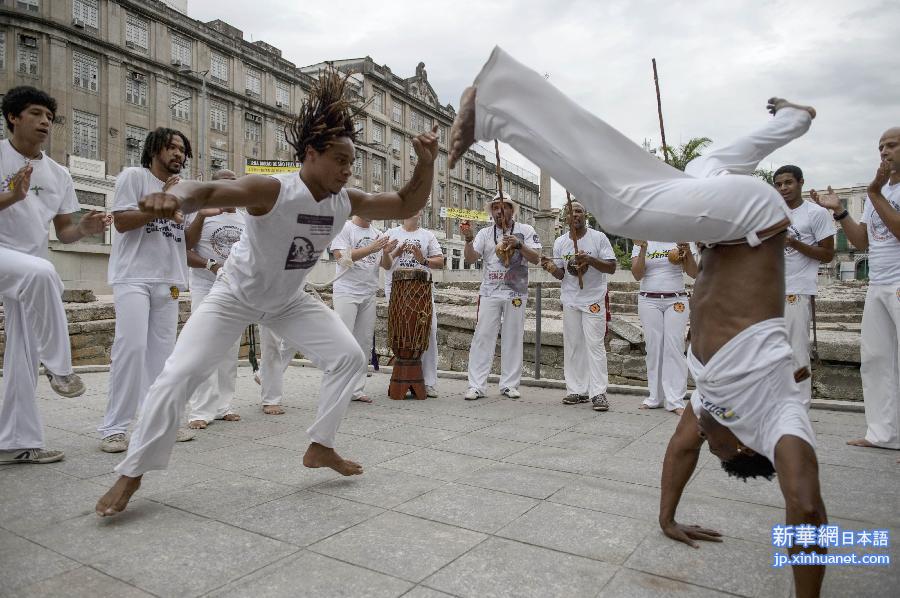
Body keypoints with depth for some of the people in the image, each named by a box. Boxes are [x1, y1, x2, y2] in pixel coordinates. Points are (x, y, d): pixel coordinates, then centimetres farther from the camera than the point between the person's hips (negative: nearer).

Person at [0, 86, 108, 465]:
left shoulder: (59, 175, 11)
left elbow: (63, 233, 10)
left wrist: (84, 228, -11)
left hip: (33, 271, 5)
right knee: (41, 271, -39)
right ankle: (59, 367, -26)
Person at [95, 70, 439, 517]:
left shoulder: (346, 202, -15)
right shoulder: (272, 191, -32)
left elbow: (407, 206, -9)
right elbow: (208, 191, -47)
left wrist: (426, 163, -24)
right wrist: (176, 196, -70)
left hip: (289, 301, 5)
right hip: (234, 296, -5)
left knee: (348, 357, -2)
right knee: (179, 375, -11)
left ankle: (320, 447, 13)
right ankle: (131, 474, 9)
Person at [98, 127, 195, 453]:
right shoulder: (134, 176, 2)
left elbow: (187, 240, 18)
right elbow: (121, 221, -8)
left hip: (168, 281, 6)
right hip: (133, 277, -6)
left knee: (162, 351, 5)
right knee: (132, 346, -14)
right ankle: (113, 428, -7)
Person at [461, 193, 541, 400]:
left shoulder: (526, 230, 4)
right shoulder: (485, 233, 9)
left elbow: (536, 258, -4)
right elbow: (471, 258, 0)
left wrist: (518, 244, -18)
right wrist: (468, 239, -17)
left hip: (516, 293, -1)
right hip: (489, 293, 1)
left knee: (513, 339, 5)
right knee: (482, 337, -4)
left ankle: (509, 385, 14)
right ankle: (476, 386, -2)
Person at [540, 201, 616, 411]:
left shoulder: (599, 238, -3)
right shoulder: (560, 242, 8)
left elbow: (611, 267, -6)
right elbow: (561, 274, 11)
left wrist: (590, 260, -22)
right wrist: (551, 268, -12)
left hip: (594, 299, -4)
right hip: (570, 300, 4)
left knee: (595, 345, -8)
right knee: (572, 345, 6)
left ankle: (598, 393, -5)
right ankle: (576, 390, 13)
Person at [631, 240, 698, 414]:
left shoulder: (681, 241, 4)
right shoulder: (641, 243, 6)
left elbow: (694, 273, -1)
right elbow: (637, 275, -5)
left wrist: (688, 252, -16)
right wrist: (643, 250, -17)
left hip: (676, 301, -1)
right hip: (649, 301, 1)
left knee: (674, 347, -5)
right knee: (653, 347, 2)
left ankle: (675, 401, -2)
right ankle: (654, 398, 11)